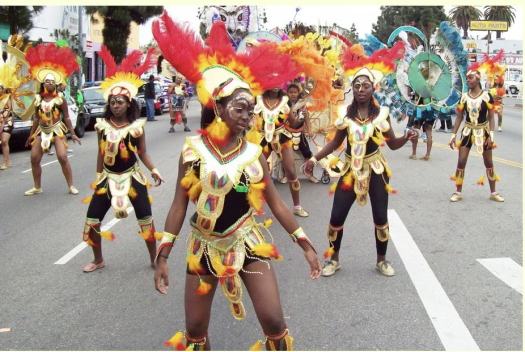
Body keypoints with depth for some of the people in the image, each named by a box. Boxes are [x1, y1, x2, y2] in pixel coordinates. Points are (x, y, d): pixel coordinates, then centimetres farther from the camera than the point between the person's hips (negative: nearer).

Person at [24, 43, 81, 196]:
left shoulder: (60, 98, -5)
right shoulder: (38, 99, 4)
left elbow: (66, 117, -1)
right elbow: (37, 118, 12)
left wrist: (72, 134, -2)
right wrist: (31, 135, 15)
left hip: (57, 130, -4)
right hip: (41, 131, 4)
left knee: (62, 157, -14)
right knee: (34, 159, 1)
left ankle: (71, 186, -2)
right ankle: (37, 187, 17)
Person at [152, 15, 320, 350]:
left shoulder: (254, 153, -5)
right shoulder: (193, 150, -9)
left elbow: (276, 203, 0)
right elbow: (179, 205, -5)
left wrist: (306, 244, 0)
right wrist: (163, 255, -6)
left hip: (248, 244, 0)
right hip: (205, 247, 0)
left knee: (274, 323, -3)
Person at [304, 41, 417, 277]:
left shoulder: (381, 113, -6)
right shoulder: (345, 113, -4)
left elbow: (393, 144, -2)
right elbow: (336, 142, 5)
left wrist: (407, 137, -22)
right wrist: (315, 159, -2)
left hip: (376, 169, -1)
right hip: (351, 169, 1)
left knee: (380, 217, 6)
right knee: (337, 216, 0)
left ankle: (382, 260, 27)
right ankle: (333, 259, 22)